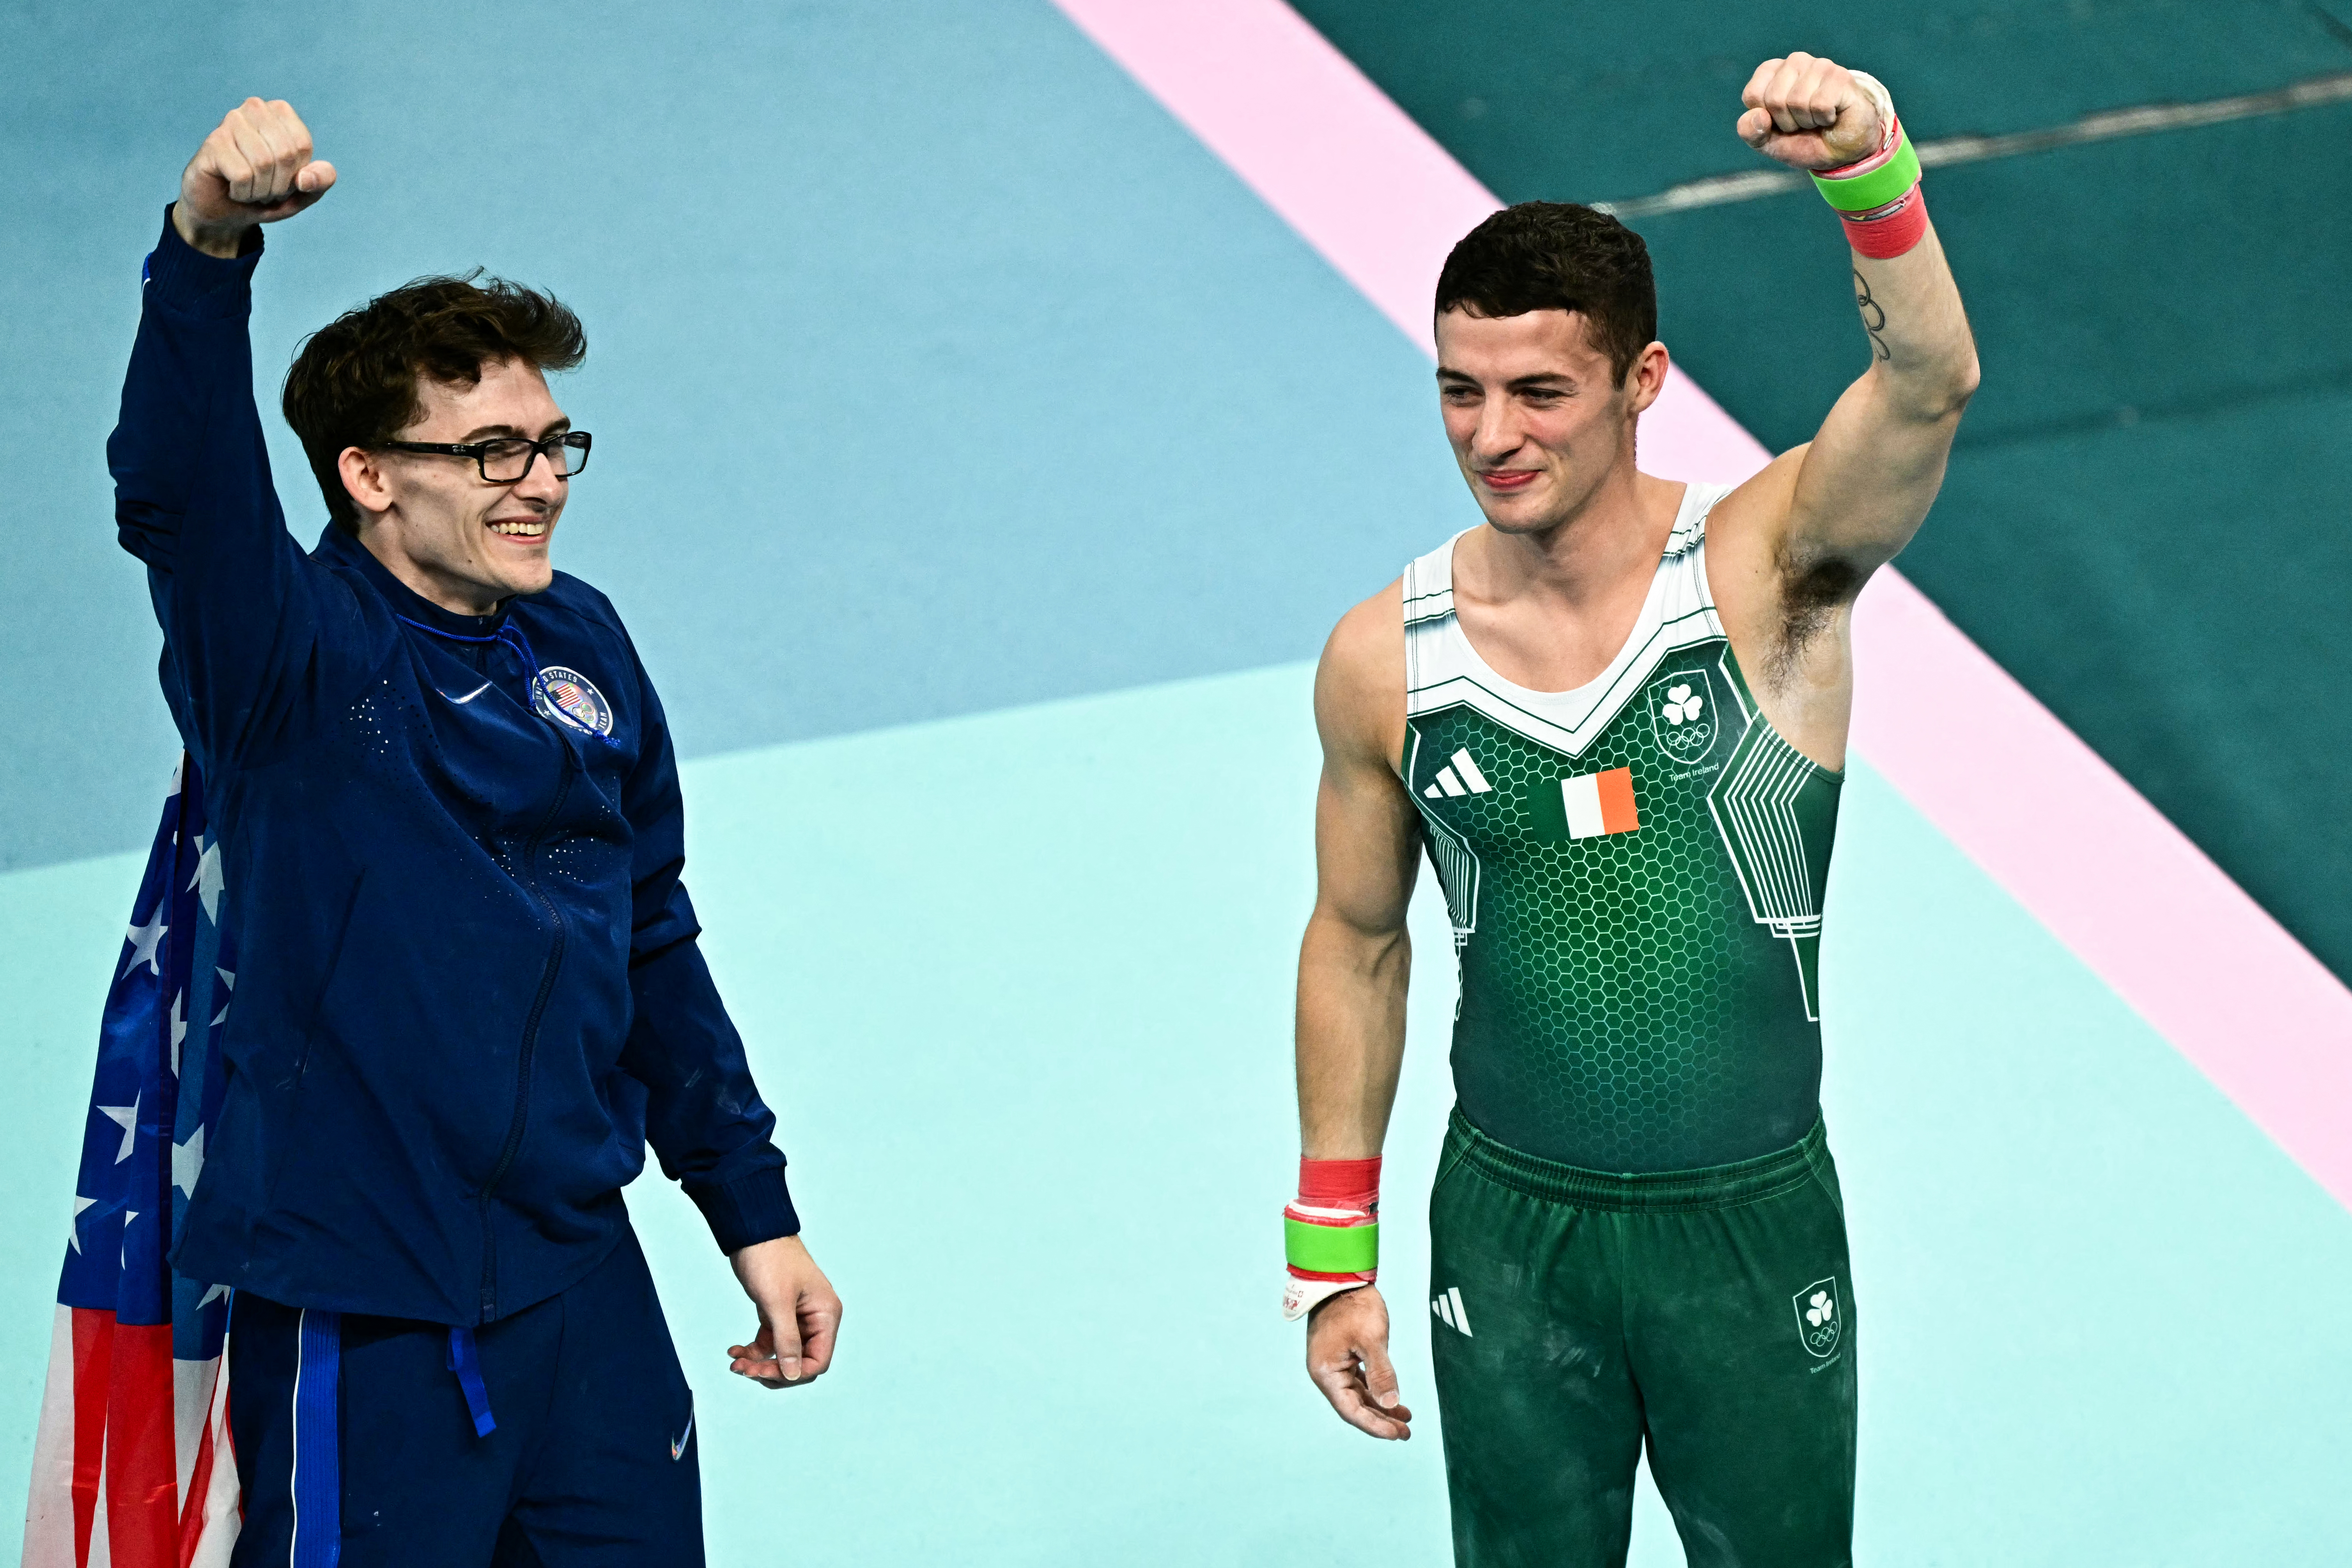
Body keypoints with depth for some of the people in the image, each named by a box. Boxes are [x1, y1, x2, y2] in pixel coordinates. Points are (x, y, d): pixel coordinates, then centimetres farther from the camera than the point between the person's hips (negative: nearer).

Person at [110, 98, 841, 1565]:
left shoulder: (581, 646, 7)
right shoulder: (293, 659, -12)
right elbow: (178, 493, -34)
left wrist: (757, 1216, 18)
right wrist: (209, 249, -51)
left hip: (583, 1277, 6)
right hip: (364, 1317, -6)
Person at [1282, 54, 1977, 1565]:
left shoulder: (1765, 569, -14)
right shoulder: (1384, 662, -7)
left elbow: (1929, 383, -34)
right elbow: (1356, 945, 6)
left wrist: (1874, 176, -54)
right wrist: (1333, 1255, 8)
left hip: (1754, 1222, -1)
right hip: (1512, 1234, 1)